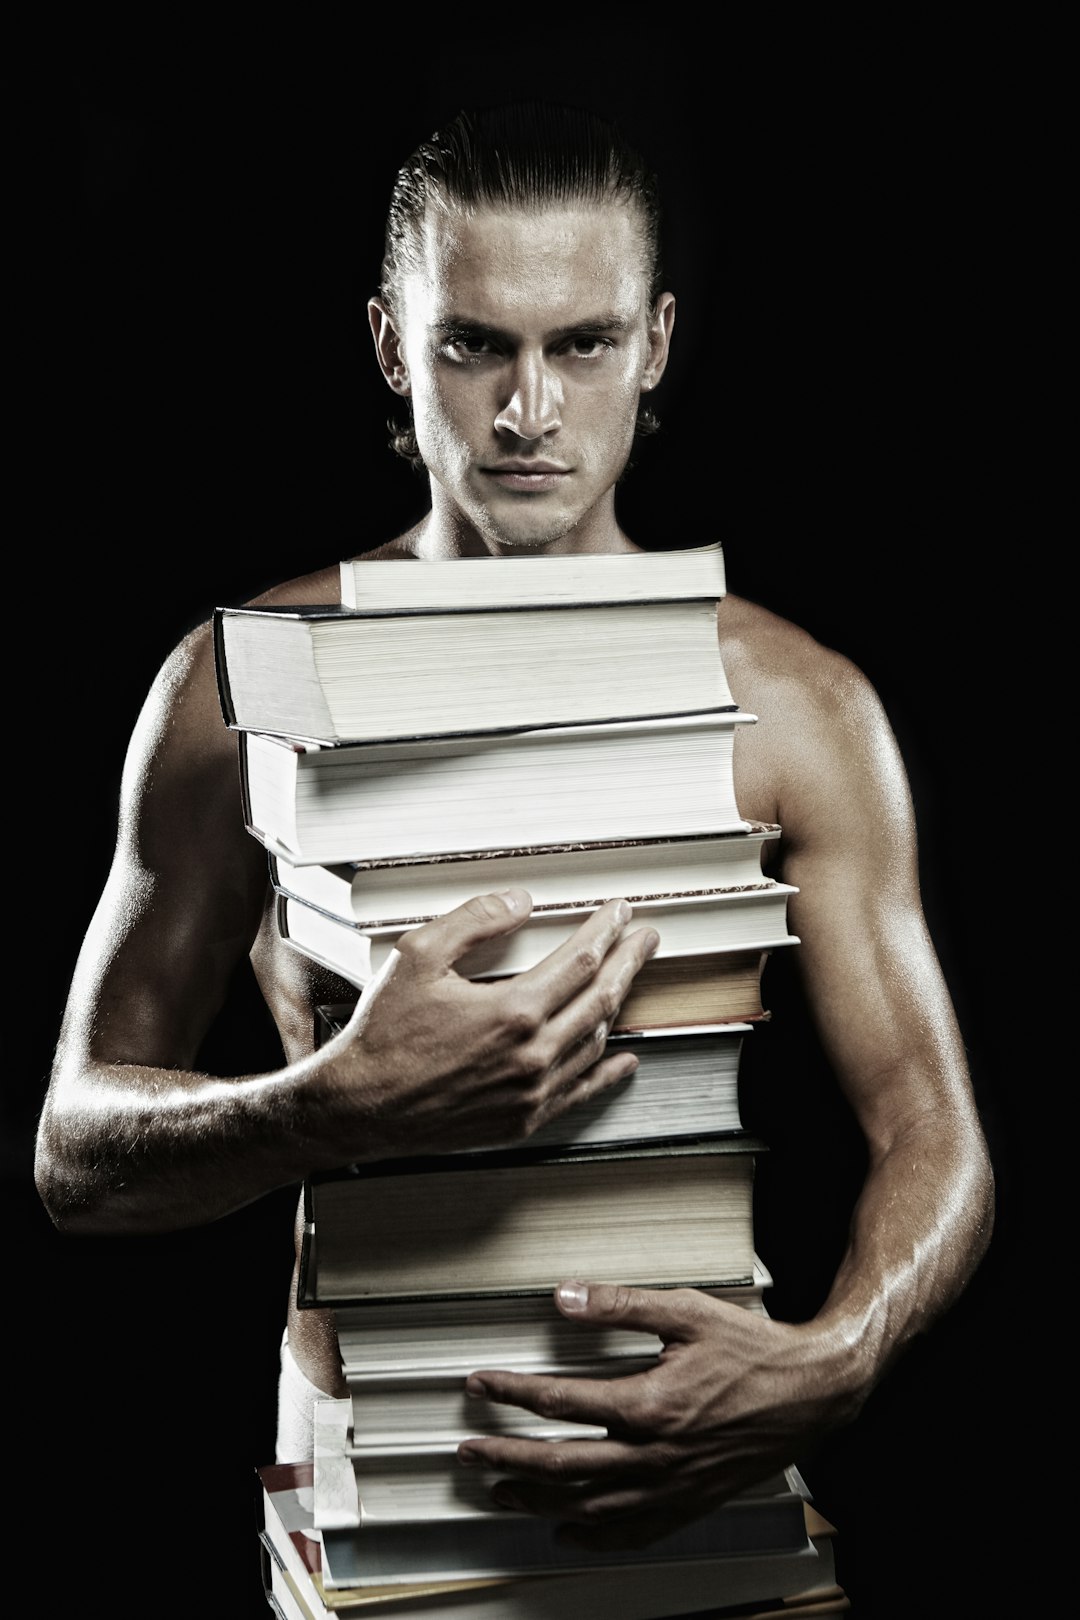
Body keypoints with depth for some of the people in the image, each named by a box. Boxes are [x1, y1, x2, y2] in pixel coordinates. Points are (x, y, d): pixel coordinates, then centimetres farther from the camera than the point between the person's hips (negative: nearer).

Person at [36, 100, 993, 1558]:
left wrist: (831, 1369, -16)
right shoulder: (248, 686, 1)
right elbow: (75, 1152, 1)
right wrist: (343, 1105, -19)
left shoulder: (796, 708, 4)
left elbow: (933, 1136, 5)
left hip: (685, 1464, 1)